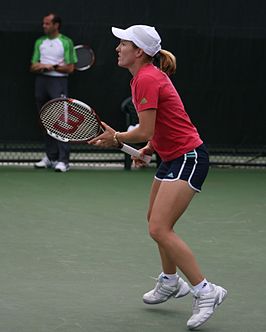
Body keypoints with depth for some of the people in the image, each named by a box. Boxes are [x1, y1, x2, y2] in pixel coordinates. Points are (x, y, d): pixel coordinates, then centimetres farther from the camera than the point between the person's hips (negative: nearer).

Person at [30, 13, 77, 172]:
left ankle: (63, 160, -15)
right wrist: (40, 67, -8)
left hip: (58, 81, -5)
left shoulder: (66, 42, 0)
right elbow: (33, 66, 13)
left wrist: (52, 66, -11)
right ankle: (50, 157, 14)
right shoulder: (40, 42, 14)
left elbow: (70, 68, -4)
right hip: (41, 81, 5)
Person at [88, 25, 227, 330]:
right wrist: (149, 149, 9)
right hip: (173, 157, 11)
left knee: (159, 229, -17)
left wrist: (116, 138, -5)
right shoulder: (147, 76, 12)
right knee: (156, 219, 24)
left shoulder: (147, 79, -19)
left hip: (187, 158, -11)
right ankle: (170, 282, 42)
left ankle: (205, 291, -14)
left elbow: (145, 131, -21)